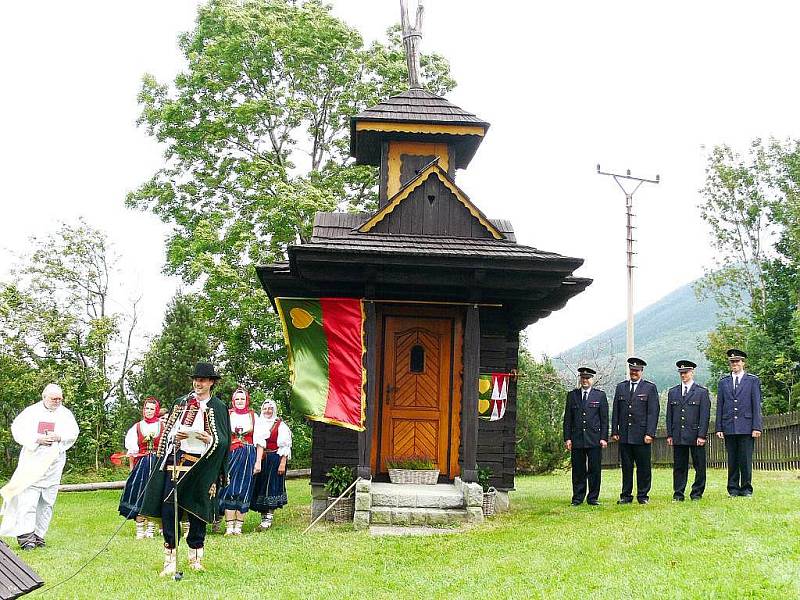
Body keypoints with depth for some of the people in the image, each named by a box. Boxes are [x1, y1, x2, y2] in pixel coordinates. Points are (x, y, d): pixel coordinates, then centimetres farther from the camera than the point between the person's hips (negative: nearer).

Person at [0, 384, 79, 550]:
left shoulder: (65, 414, 11)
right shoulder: (31, 411, 4)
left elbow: (73, 433, 5)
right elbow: (17, 430, -3)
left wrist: (59, 437, -15)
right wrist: (37, 439, -15)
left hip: (54, 463, 3)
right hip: (32, 460, -3)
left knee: (47, 501, 4)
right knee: (28, 497, -13)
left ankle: (39, 535, 10)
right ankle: (25, 535, -15)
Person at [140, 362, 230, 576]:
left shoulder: (218, 407, 7)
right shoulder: (181, 403, 15)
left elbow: (224, 440, 3)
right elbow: (167, 431, 14)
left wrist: (209, 439, -18)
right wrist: (176, 436, -8)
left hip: (201, 466, -1)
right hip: (176, 460, 2)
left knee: (197, 510, 4)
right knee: (169, 508, -7)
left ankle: (195, 558, 18)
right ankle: (170, 559, -1)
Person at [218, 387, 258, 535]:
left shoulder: (253, 416, 9)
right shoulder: (227, 415, 7)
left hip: (248, 455, 1)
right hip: (230, 455, -1)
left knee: (244, 489, 0)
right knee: (229, 488, -6)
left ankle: (238, 526, 4)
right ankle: (229, 526, -4)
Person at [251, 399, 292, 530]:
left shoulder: (280, 425, -2)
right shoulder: (259, 424, 13)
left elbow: (285, 447, -6)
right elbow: (258, 443, 10)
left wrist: (282, 464, -13)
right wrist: (257, 461, 0)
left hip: (275, 460, -5)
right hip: (260, 459, 5)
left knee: (272, 487, -5)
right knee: (260, 486, 5)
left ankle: (268, 518, -2)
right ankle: (263, 516, 13)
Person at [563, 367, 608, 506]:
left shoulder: (600, 395, 7)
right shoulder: (572, 395, 10)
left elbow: (604, 419, 4)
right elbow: (567, 419, 9)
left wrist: (604, 437, -4)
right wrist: (567, 438, 1)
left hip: (594, 439, -1)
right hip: (577, 439, 1)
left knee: (594, 470, 1)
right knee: (578, 471, 4)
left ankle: (593, 498, 10)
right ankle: (577, 498, 12)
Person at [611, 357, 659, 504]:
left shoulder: (650, 387, 2)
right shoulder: (621, 387, 13)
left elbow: (653, 412, -4)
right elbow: (616, 411, 12)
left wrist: (649, 433, -11)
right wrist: (614, 431, 4)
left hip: (642, 435, -3)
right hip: (624, 435, 3)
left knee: (643, 467, 2)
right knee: (626, 467, 6)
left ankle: (643, 496, 11)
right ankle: (626, 496, 13)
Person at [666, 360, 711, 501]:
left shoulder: (702, 392, 2)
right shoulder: (673, 392, 12)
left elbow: (705, 416, -3)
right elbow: (669, 415, 12)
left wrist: (702, 435, -10)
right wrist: (669, 435, 5)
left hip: (696, 436, -3)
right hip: (678, 436, 3)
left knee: (699, 466, 2)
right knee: (679, 466, 5)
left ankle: (697, 492, 12)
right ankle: (678, 494, 10)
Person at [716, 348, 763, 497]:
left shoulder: (753, 380, 6)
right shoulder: (723, 382, 12)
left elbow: (757, 405, 1)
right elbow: (720, 406, 11)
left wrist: (756, 427, -6)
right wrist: (719, 428, 4)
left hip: (746, 427, -2)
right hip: (729, 427, 2)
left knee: (746, 460, -2)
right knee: (732, 460, 5)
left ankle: (746, 489, 7)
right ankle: (733, 489, 11)